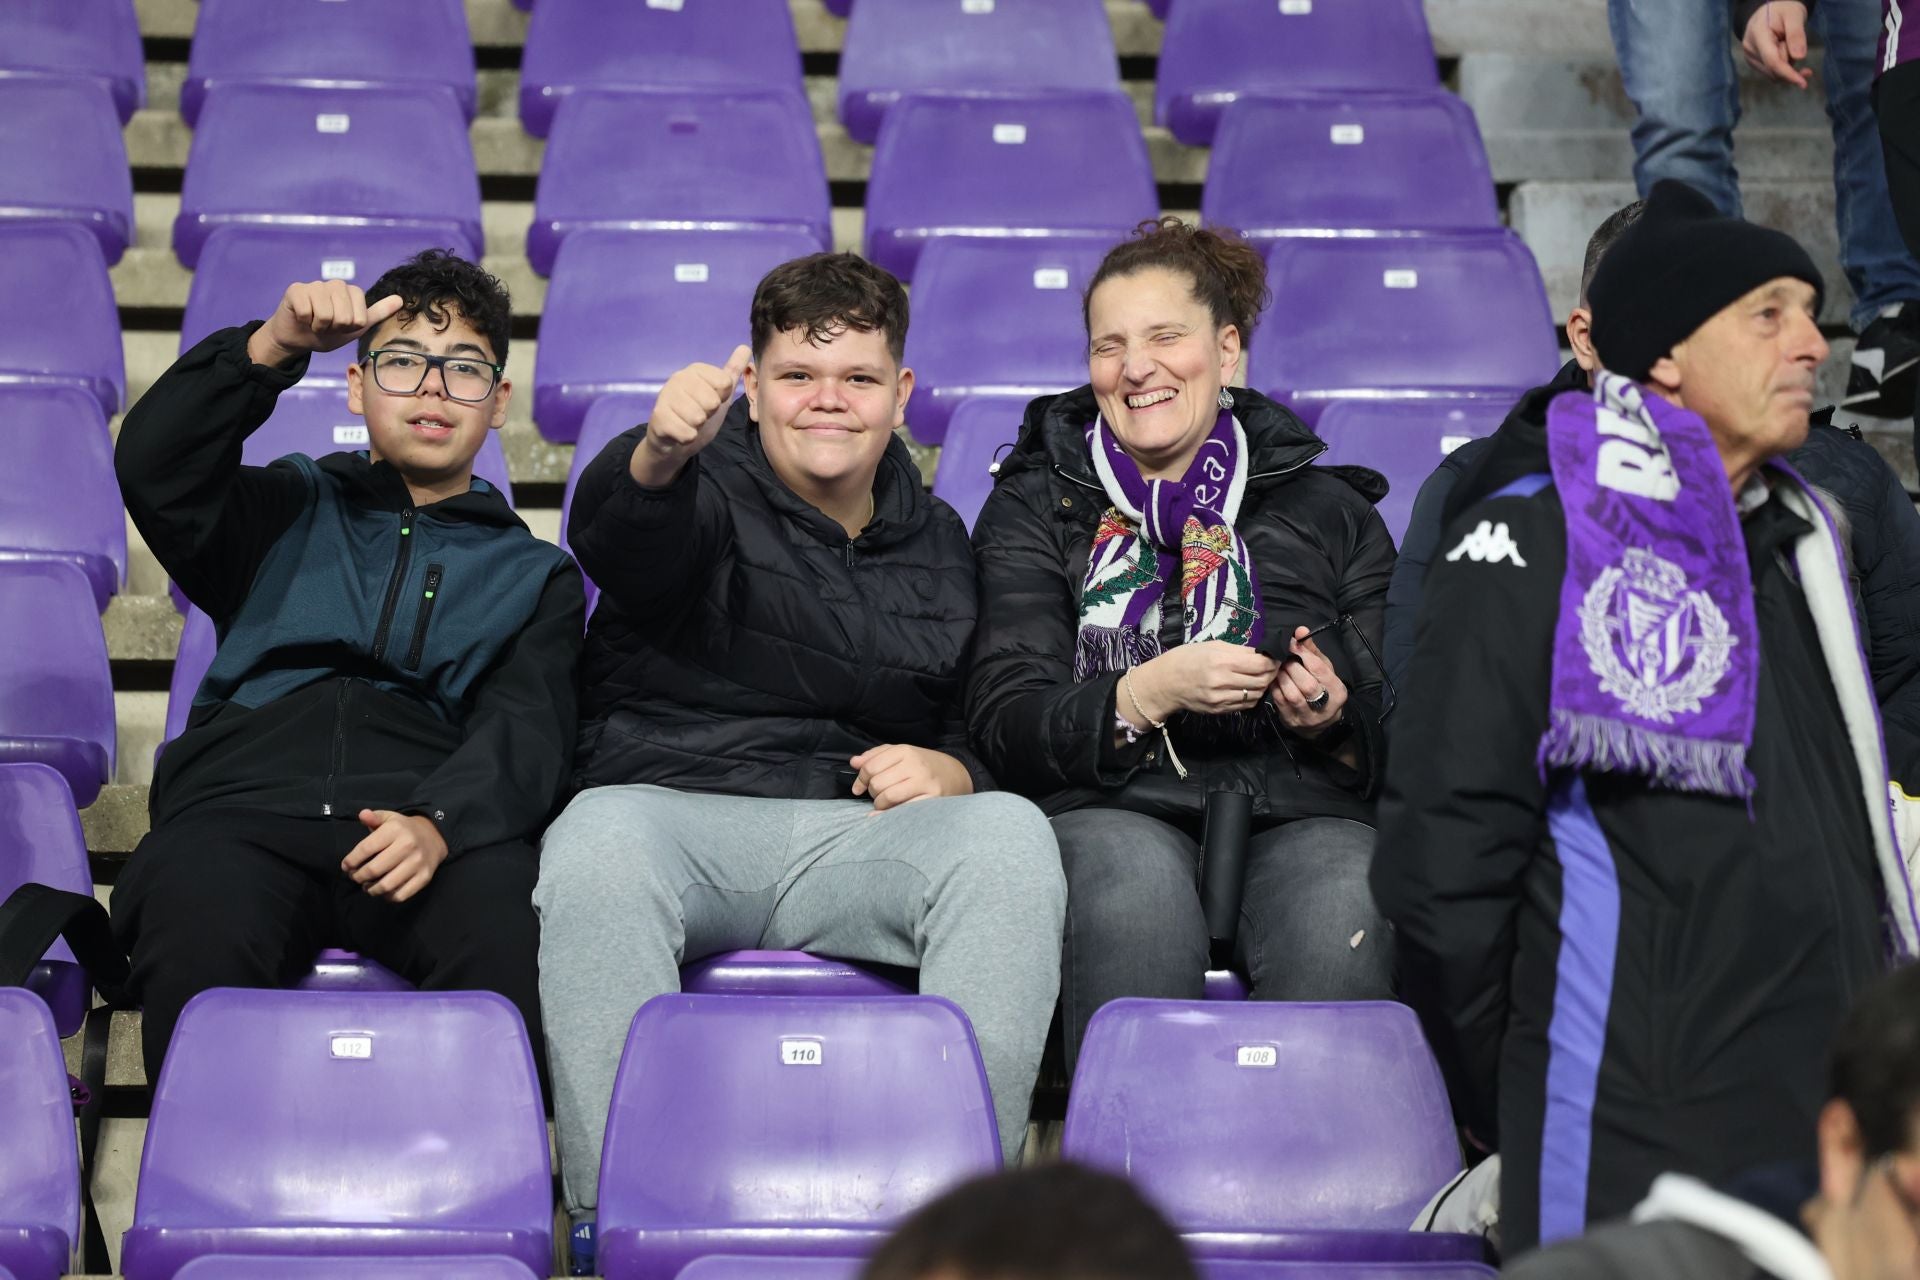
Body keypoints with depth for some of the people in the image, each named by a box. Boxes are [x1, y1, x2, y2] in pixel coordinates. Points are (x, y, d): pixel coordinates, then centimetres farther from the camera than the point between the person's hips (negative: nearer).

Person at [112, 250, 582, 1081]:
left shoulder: (532, 573, 28)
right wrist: (273, 347, -6)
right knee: (198, 942, -37)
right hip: (244, 797, 0)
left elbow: (525, 729, 9)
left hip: (442, 817, 0)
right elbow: (154, 469, 9)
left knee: (511, 934, -37)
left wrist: (438, 823, -14)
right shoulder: (288, 512, 30)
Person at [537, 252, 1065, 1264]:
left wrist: (949, 772, -1)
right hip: (679, 805, -3)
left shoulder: (937, 546, 21)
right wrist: (658, 455, -45)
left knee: (1011, 832, -27)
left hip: (862, 832, 3)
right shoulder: (708, 495, 6)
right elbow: (613, 530, -20)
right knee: (598, 834, -38)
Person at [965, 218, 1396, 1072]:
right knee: (1137, 892, -38)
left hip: (1303, 811, 1)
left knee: (1343, 929, -35)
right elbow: (1004, 728, 5)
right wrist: (1150, 692, -12)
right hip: (1112, 810, -1)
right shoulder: (1034, 508, 16)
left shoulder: (1331, 511, 19)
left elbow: (1396, 736, 18)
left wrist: (1335, 715, -6)